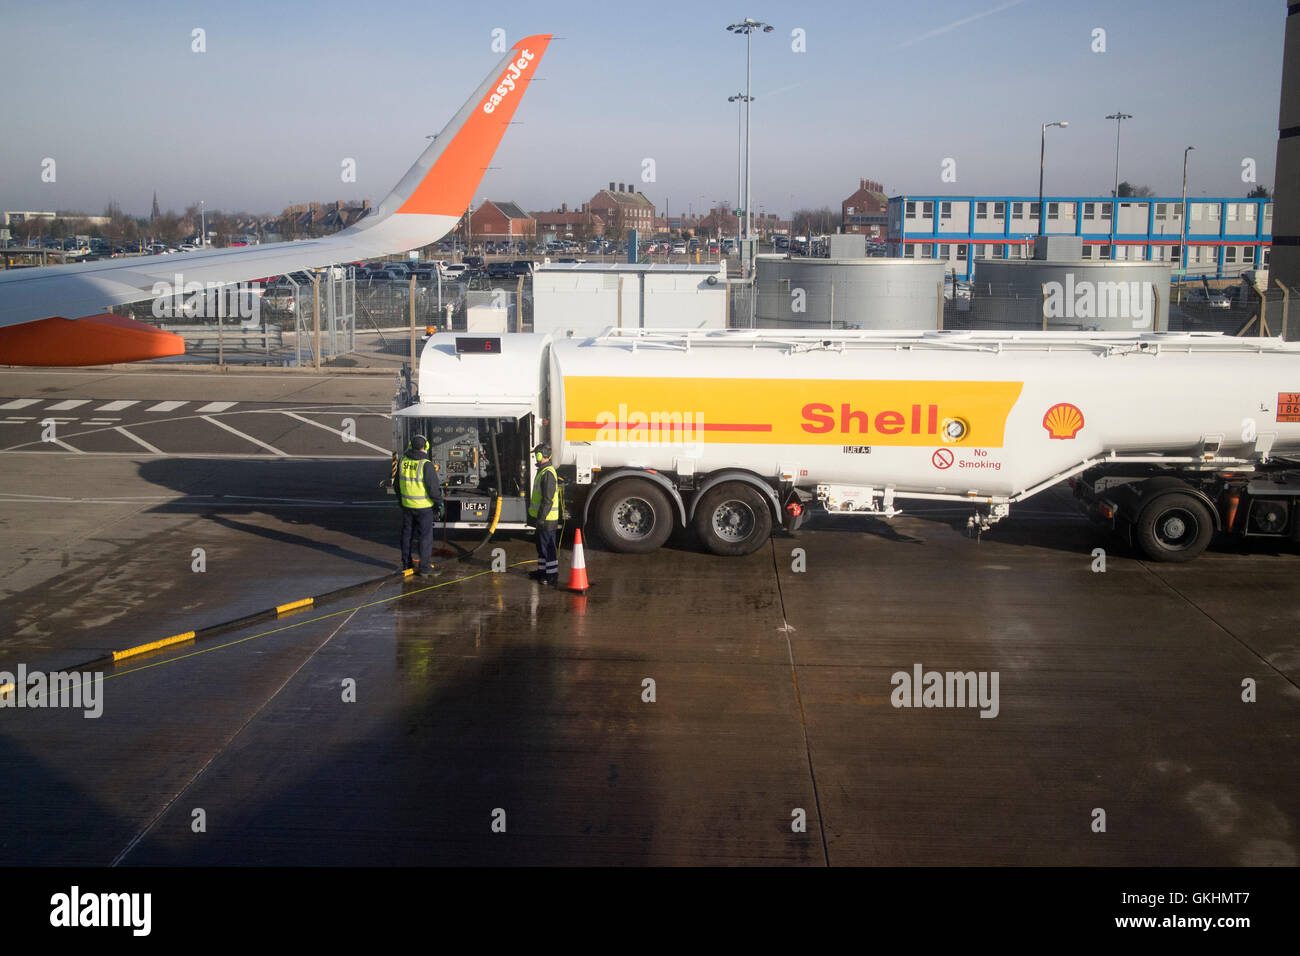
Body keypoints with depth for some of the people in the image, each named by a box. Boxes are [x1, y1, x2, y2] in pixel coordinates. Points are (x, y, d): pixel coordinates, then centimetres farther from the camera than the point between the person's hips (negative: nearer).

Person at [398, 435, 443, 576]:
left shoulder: (403, 461, 0)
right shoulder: (426, 465, -19)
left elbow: (398, 483, 11)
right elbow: (433, 487, -17)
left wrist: (400, 499, 24)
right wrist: (439, 502, -2)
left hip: (407, 505, 6)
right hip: (423, 506, -6)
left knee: (407, 534, 18)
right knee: (426, 537, 1)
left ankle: (406, 563, 28)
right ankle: (425, 568, 3)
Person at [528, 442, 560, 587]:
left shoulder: (547, 473, -20)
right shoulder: (543, 471, 14)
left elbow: (548, 500, -24)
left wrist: (541, 518, -23)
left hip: (547, 520, -11)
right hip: (542, 518, 11)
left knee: (549, 547, -5)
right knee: (542, 546, 19)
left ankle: (552, 576, 0)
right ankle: (542, 571, 30)